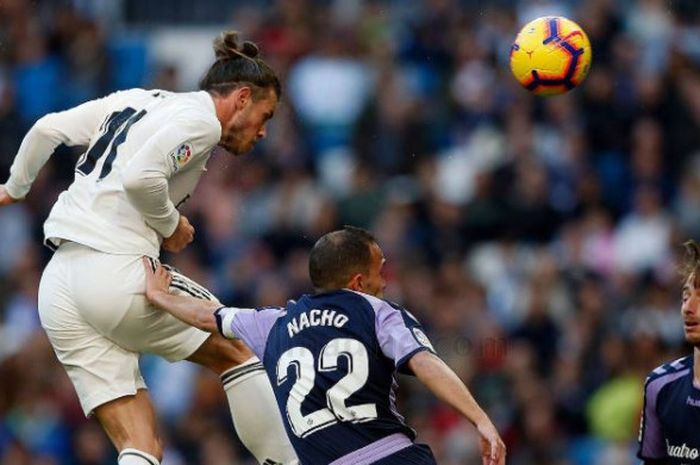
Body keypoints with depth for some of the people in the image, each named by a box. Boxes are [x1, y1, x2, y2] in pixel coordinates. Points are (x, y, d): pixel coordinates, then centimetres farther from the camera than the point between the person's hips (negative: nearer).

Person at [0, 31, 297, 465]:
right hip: (118, 272, -8)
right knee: (236, 354, 13)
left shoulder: (133, 101, 20)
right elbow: (140, 177, -19)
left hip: (57, 286, 8)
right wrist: (171, 225, -2)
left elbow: (48, 129, 17)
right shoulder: (200, 118, -3)